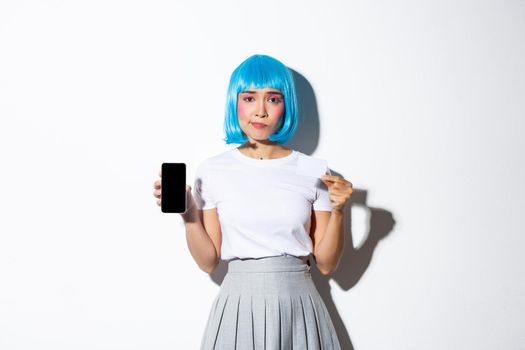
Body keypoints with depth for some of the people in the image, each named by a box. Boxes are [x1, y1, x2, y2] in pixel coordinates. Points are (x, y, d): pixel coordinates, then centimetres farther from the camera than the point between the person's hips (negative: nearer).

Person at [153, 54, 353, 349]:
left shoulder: (312, 171, -1)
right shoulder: (213, 171, -1)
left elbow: (326, 264, 1)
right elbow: (208, 262, 2)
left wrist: (338, 211, -12)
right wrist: (188, 213, -11)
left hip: (298, 306, 1)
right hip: (239, 306, 0)